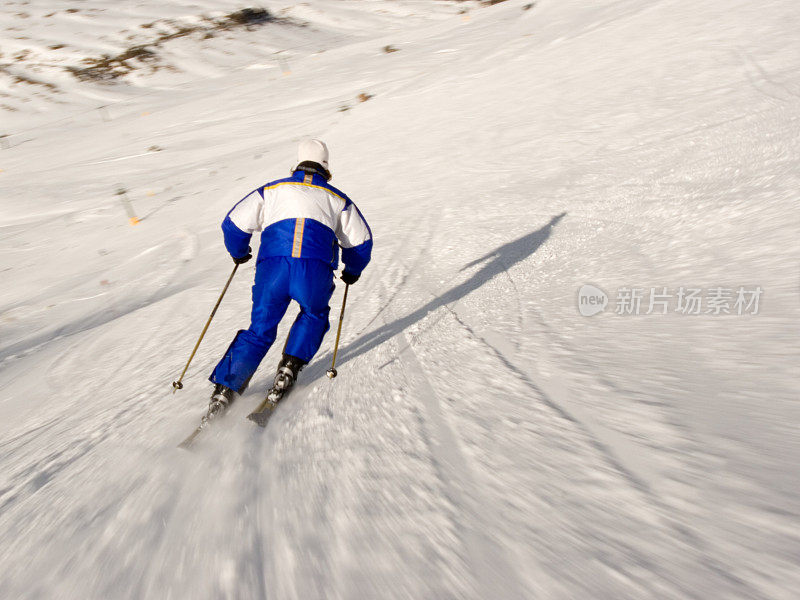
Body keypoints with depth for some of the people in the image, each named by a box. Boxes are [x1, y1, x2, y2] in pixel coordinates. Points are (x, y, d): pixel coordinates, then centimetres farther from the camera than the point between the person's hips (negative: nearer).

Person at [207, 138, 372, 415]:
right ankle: (290, 368, 16)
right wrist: (352, 271, 40)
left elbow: (234, 223, 19)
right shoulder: (338, 199, 24)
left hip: (273, 267, 1)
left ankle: (224, 390, 9)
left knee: (260, 331, 15)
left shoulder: (270, 190, 23)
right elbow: (361, 242, 23)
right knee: (314, 315, 29)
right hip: (316, 271, -1)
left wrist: (238, 252, 38)